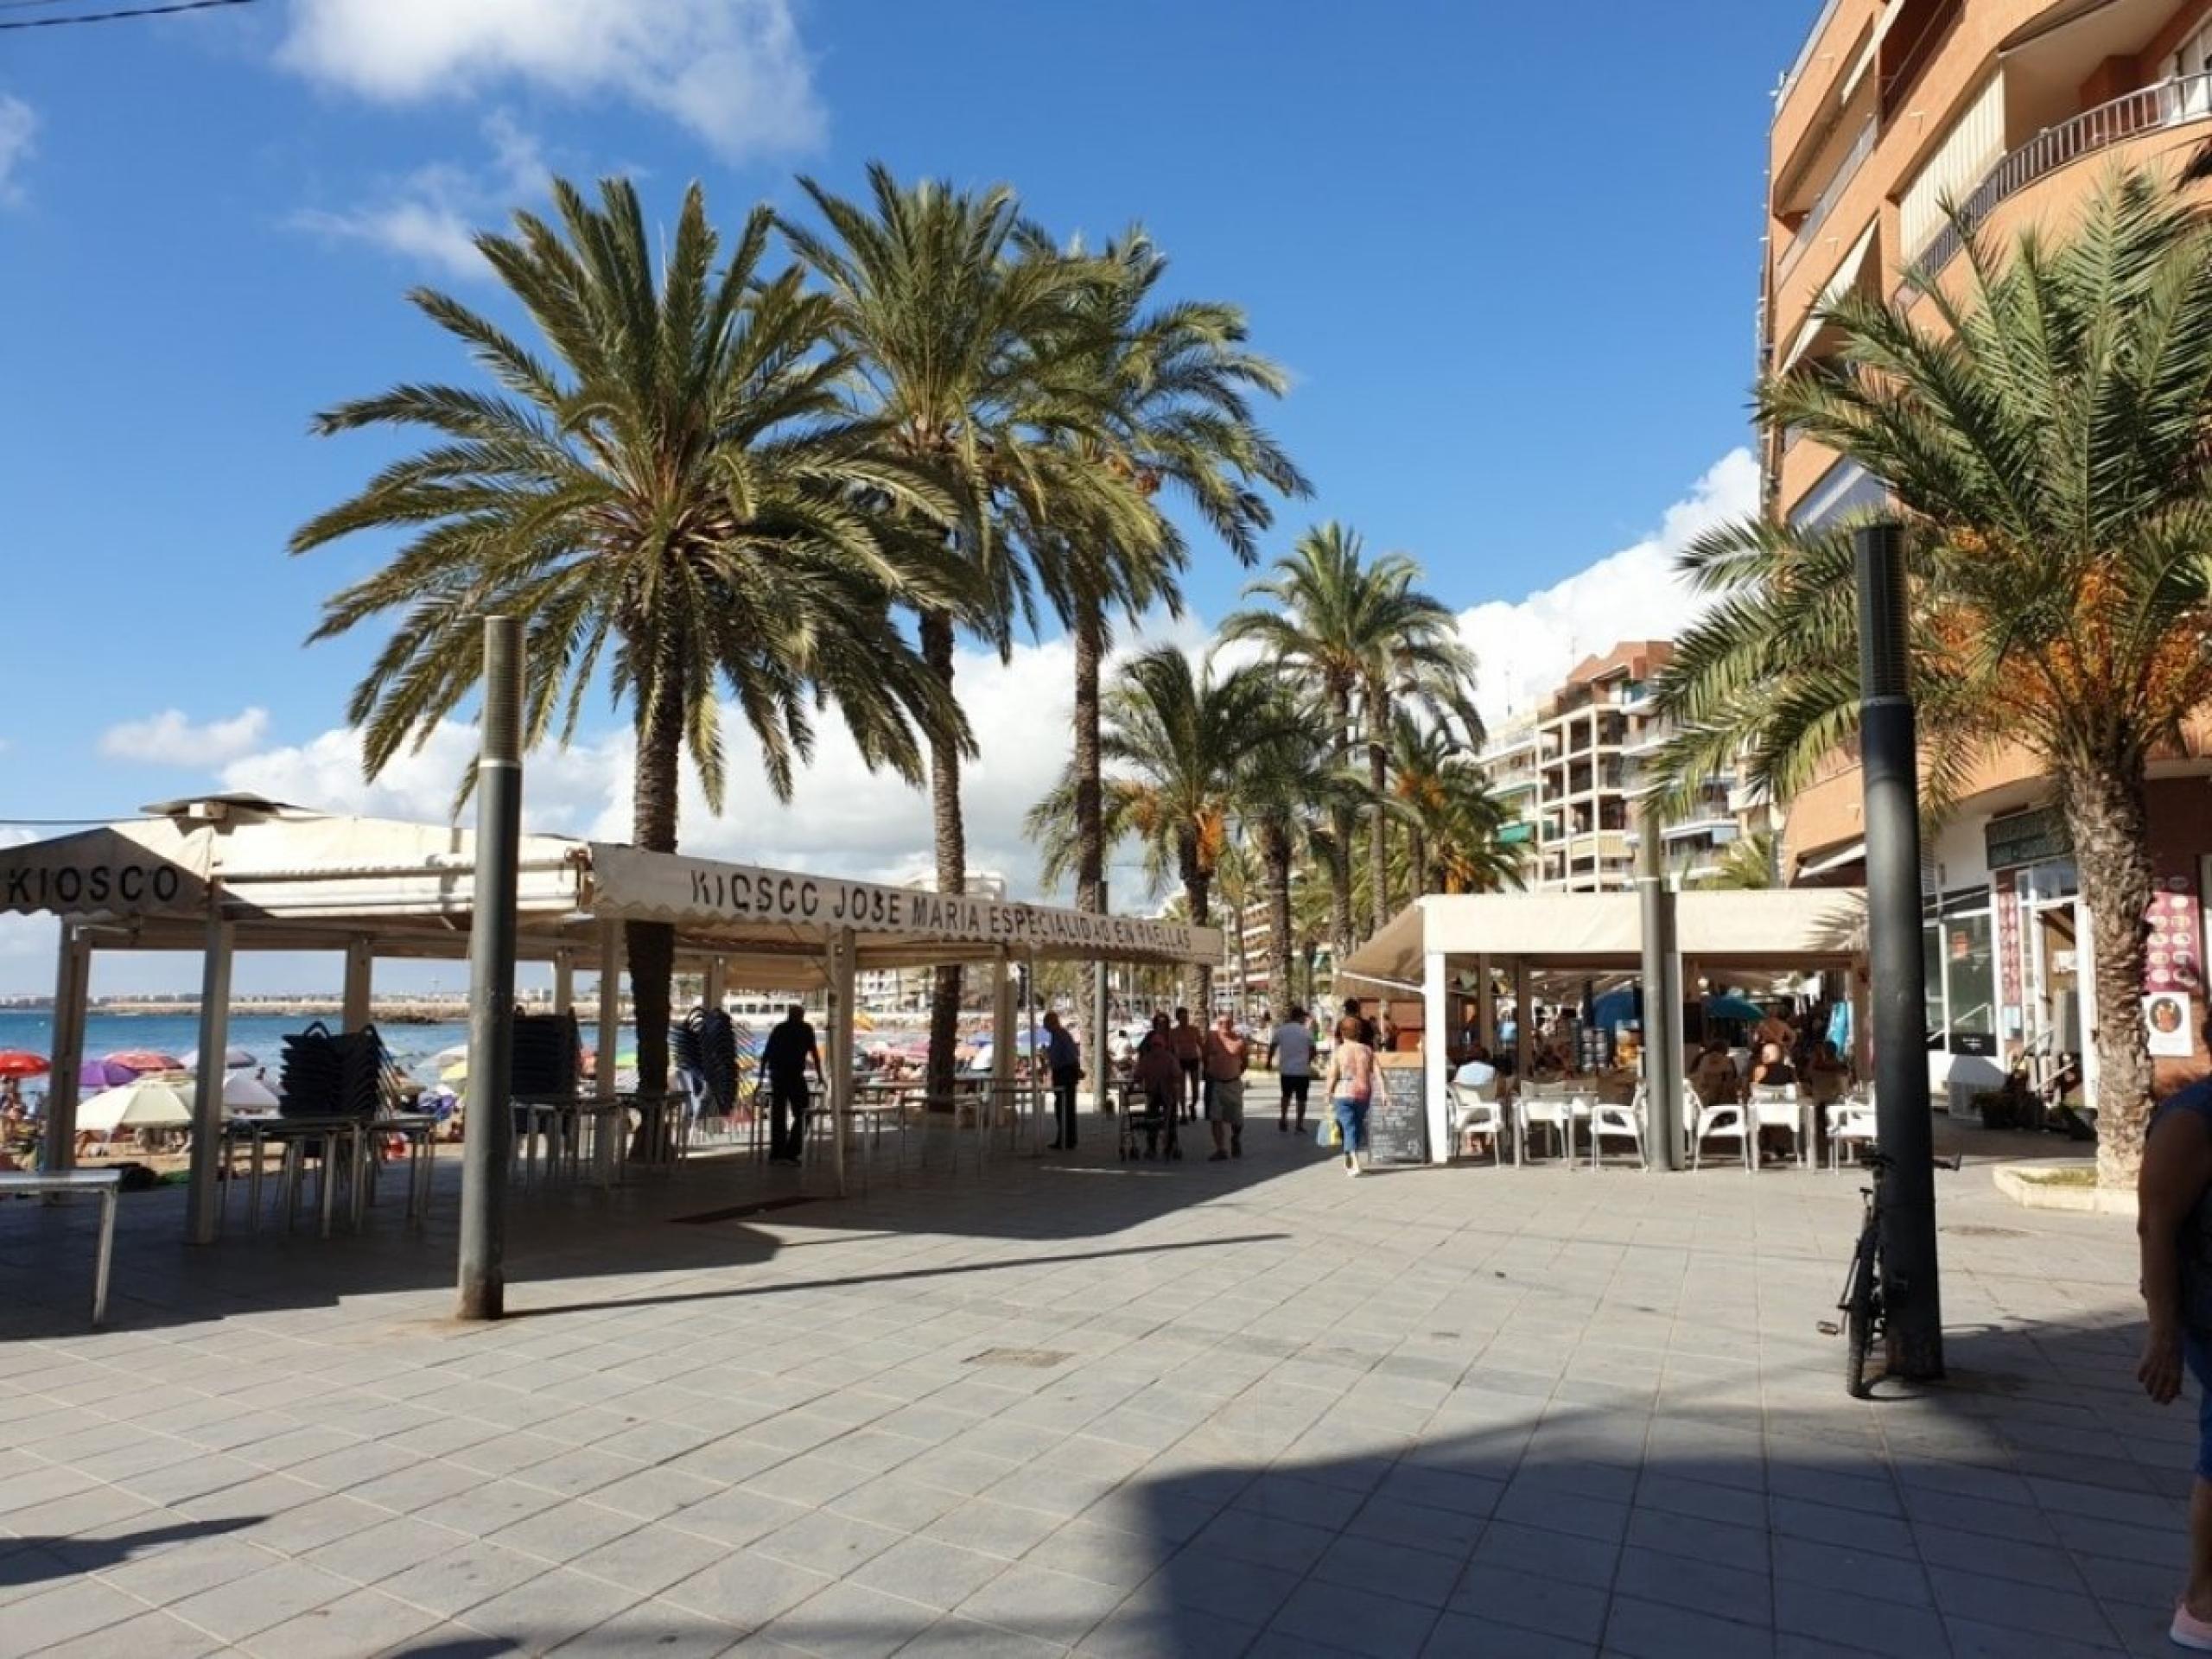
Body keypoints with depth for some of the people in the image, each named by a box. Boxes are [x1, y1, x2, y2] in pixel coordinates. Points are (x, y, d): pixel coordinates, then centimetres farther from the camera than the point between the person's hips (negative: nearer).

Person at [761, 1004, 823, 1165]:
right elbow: (814, 1053, 3)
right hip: (795, 1075, -5)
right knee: (800, 1115, 0)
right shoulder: (805, 1029, 5)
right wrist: (819, 1075, 10)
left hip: (776, 1076, 5)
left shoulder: (777, 1029, 17)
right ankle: (790, 1153, -9)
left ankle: (776, 1154, 13)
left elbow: (765, 1054, 18)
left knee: (778, 1115, 11)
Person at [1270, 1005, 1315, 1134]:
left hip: (1285, 1069, 2)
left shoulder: (1280, 1030, 0)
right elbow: (1312, 1050, 0)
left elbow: (1272, 1047, 0)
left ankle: (1283, 1118, 9)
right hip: (1303, 1070, -2)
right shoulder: (1306, 1031, -5)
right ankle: (1300, 1125, 8)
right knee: (1301, 1098, 8)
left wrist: (1269, 1061, 13)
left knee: (1286, 1095, 21)